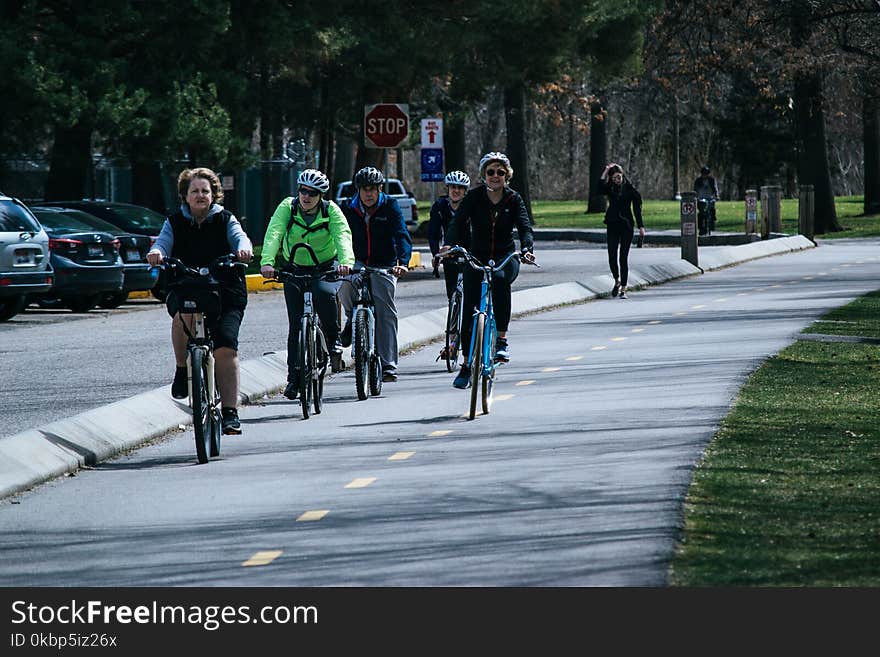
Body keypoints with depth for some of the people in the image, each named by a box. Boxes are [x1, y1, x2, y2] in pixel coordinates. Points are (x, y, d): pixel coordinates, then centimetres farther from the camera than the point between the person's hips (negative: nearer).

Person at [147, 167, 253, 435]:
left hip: (225, 293, 0)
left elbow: (239, 237, -10)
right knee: (185, 315, -36)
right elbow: (163, 242, -6)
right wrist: (156, 252, -31)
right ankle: (182, 370, -15)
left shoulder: (225, 220, 9)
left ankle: (230, 412, -13)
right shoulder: (174, 223, 11)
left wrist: (243, 249, -35)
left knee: (226, 346, -17)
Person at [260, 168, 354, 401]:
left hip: (327, 267, -1)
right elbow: (273, 234, -28)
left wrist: (346, 261, -51)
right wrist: (267, 262, -46)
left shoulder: (331, 211, -14)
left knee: (324, 294, -34)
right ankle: (294, 376, 1)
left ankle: (333, 340, -10)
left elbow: (343, 235, -30)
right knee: (296, 323, -6)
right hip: (294, 268, 1)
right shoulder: (288, 207, -14)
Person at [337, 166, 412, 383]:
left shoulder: (390, 206, -8)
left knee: (386, 312, -10)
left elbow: (403, 236, -17)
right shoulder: (348, 208, -2)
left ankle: (388, 365, -7)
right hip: (357, 262, 1)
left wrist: (403, 263, -33)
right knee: (344, 283, -32)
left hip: (384, 266, -1)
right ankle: (353, 320, -2)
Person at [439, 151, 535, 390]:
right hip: (477, 257, 1)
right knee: (469, 310, -8)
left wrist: (526, 249, -38)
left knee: (500, 279, -36)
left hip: (506, 257, -1)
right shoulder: (475, 196, -5)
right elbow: (458, 221, -18)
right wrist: (449, 245, -38)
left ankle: (502, 339, -28)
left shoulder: (513, 199, -4)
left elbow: (525, 227, -16)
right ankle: (467, 365, 6)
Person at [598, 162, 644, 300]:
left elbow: (637, 209, 2)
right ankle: (617, 281, 24)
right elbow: (600, 188, -18)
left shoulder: (630, 189, -1)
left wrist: (641, 227, -2)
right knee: (612, 257, -3)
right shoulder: (609, 188, 5)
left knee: (623, 258, -4)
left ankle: (623, 289, 1)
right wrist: (606, 171, -18)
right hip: (612, 226, 2)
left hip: (627, 226, -2)